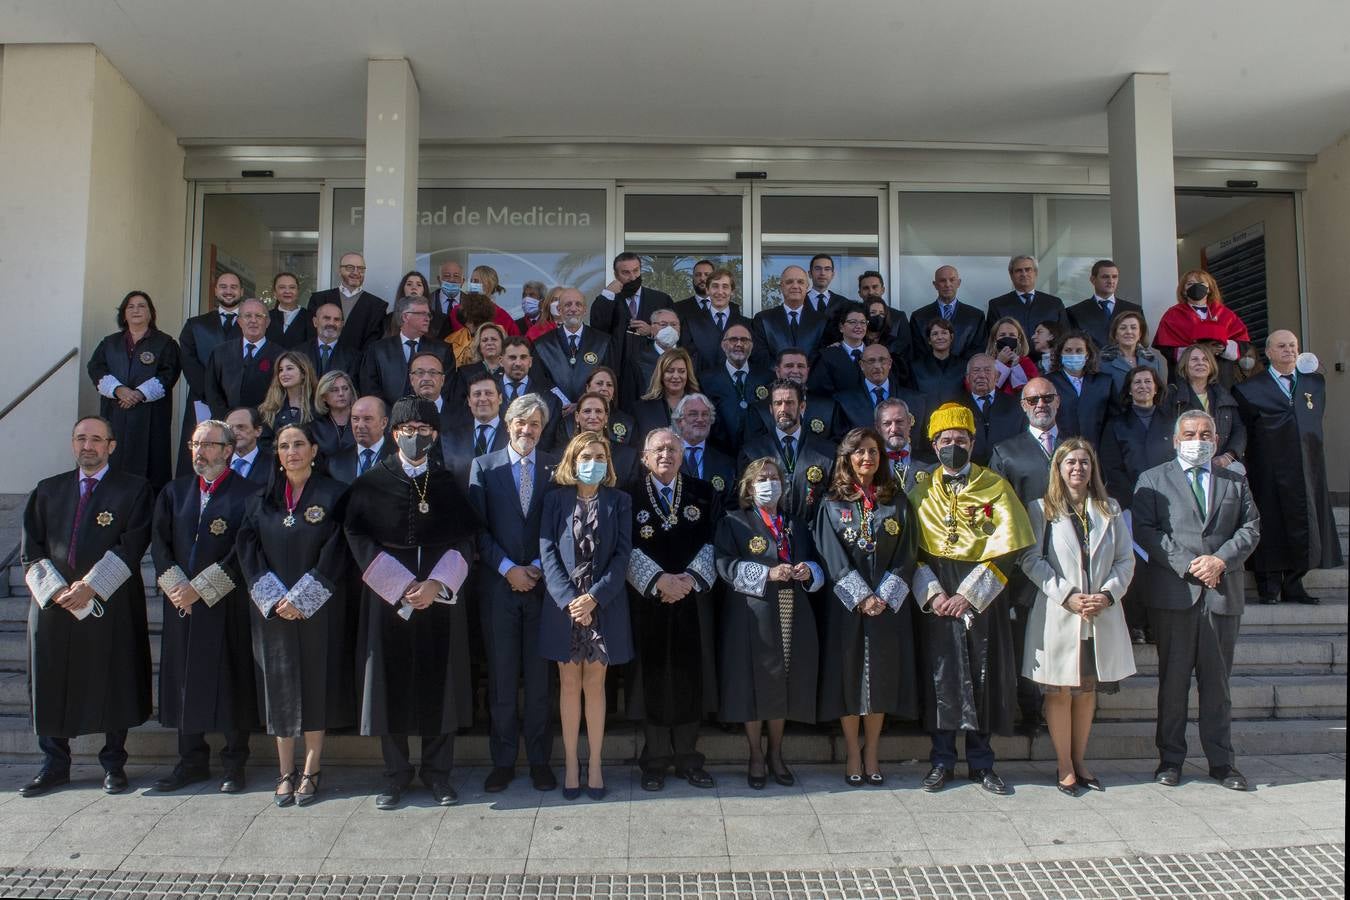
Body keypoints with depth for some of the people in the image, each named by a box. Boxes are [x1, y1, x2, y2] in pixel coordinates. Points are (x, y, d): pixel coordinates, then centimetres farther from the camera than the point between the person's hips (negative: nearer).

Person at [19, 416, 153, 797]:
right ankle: (55, 764, 20)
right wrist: (55, 588, -7)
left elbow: (131, 546, -7)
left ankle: (114, 764, 13)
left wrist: (91, 587, -14)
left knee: (113, 685, 1)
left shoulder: (133, 489, 3)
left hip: (111, 605, -3)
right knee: (51, 686, 7)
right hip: (53, 604, 3)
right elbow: (32, 550, 9)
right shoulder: (48, 490, 14)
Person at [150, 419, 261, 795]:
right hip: (181, 604, 5)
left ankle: (235, 763, 12)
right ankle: (192, 761, 21)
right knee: (184, 680, 9)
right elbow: (159, 543, 8)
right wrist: (176, 587, -6)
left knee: (231, 682, 1)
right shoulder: (174, 492, 13)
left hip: (228, 606, -4)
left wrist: (200, 588, -13)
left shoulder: (246, 494, -4)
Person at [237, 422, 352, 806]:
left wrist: (300, 599, -13)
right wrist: (275, 599, -10)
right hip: (273, 611, 3)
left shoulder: (333, 495, -1)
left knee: (316, 684, 2)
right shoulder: (262, 500, 9)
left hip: (318, 610, -3)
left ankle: (311, 771, 11)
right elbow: (248, 551, 3)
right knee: (280, 687, 5)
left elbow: (335, 553, -8)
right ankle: (286, 772, 14)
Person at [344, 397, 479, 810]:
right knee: (392, 682, 2)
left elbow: (464, 541, 3)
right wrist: (402, 586, -12)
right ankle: (396, 775, 15)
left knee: (439, 682, 4)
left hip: (441, 597, 1)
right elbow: (358, 539, -4)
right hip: (387, 596, -1)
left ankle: (437, 773, 15)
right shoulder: (371, 484, 3)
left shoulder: (448, 485, 7)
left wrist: (435, 584, -13)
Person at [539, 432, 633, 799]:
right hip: (564, 605, 0)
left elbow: (622, 555, -3)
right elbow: (548, 553, -3)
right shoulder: (556, 499, 3)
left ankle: (595, 763, 16)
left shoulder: (619, 501, 3)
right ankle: (571, 762, 18)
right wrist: (569, 600, -14)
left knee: (595, 684, 7)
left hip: (604, 606, 0)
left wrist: (594, 597, -14)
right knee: (569, 685, 8)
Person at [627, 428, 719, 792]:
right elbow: (628, 548, -5)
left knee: (690, 677, 6)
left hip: (692, 598, 2)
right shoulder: (631, 496, 1)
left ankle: (688, 758, 18)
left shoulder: (702, 493, 7)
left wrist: (690, 578, -11)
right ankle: (655, 760, 15)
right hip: (647, 601, -1)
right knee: (652, 678, 3)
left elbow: (710, 542, 2)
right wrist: (659, 580, -16)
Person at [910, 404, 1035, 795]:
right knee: (940, 675, 3)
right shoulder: (922, 491, 8)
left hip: (982, 597, -1)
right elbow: (912, 549, 4)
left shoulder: (995, 487, 2)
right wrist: (932, 593, -11)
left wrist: (968, 595, -13)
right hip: (937, 599, 1)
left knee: (984, 677, 3)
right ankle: (942, 761, 15)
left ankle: (981, 763, 18)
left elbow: (1007, 547, -5)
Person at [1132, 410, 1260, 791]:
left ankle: (1221, 761, 16)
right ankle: (1170, 758, 12)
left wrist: (1221, 560, -10)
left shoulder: (1235, 481, 16)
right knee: (1173, 679, 3)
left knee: (1218, 680, 8)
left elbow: (1251, 527, 7)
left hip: (1223, 593, 2)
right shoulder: (1153, 480, 7)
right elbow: (1145, 531, -3)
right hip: (1174, 593, -2)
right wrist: (1188, 565, -12)